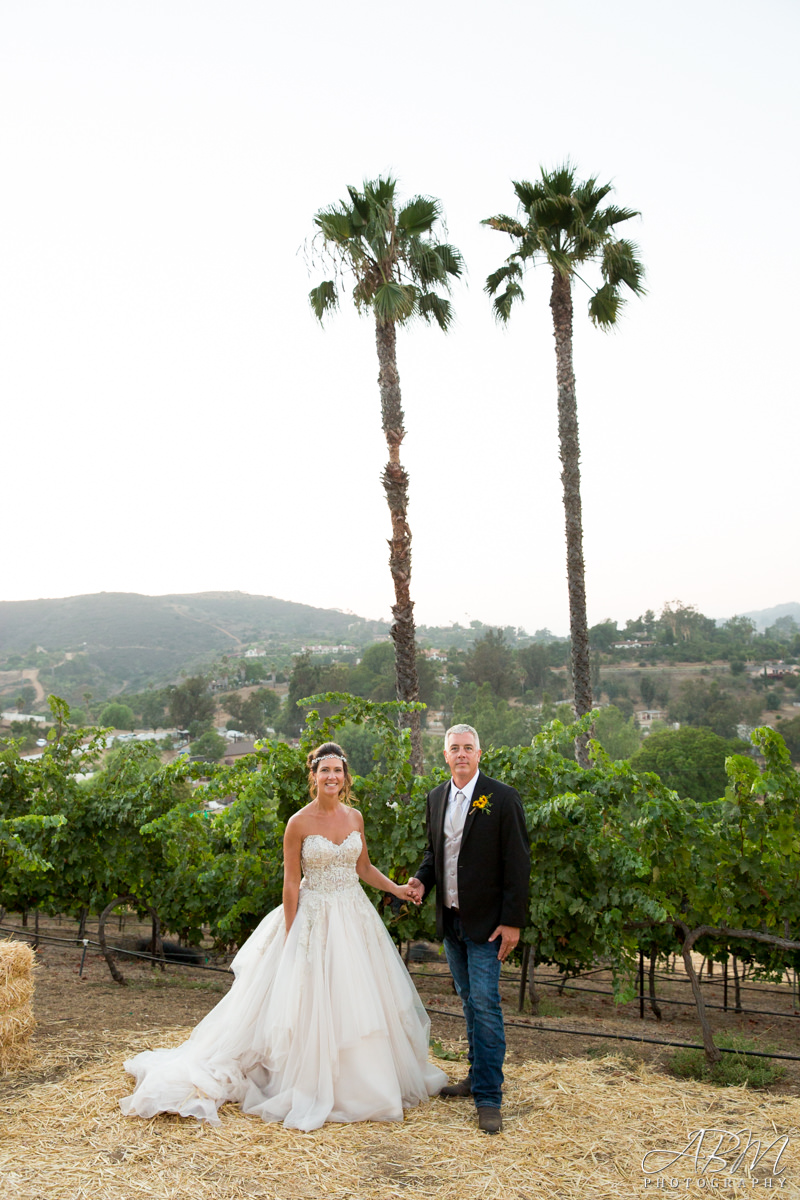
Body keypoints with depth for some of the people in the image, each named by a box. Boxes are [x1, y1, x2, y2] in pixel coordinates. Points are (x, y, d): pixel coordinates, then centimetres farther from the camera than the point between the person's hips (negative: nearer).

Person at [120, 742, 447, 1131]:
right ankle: (315, 1089, 16)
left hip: (356, 919, 5)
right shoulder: (299, 824, -10)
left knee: (360, 1001, 10)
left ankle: (363, 1082, 27)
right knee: (314, 1002, 0)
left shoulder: (355, 817, 4)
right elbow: (291, 883, -8)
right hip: (315, 919, -5)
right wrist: (291, 938, -9)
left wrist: (396, 889, 2)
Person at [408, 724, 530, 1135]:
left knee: (485, 1004, -5)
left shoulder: (502, 798, -12)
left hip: (486, 922, -6)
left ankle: (488, 1098, 3)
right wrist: (422, 879, -3)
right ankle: (479, 1075, 31)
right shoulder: (436, 797, 6)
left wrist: (512, 921, -15)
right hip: (450, 919, 6)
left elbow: (518, 863, -12)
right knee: (470, 1001, 17)